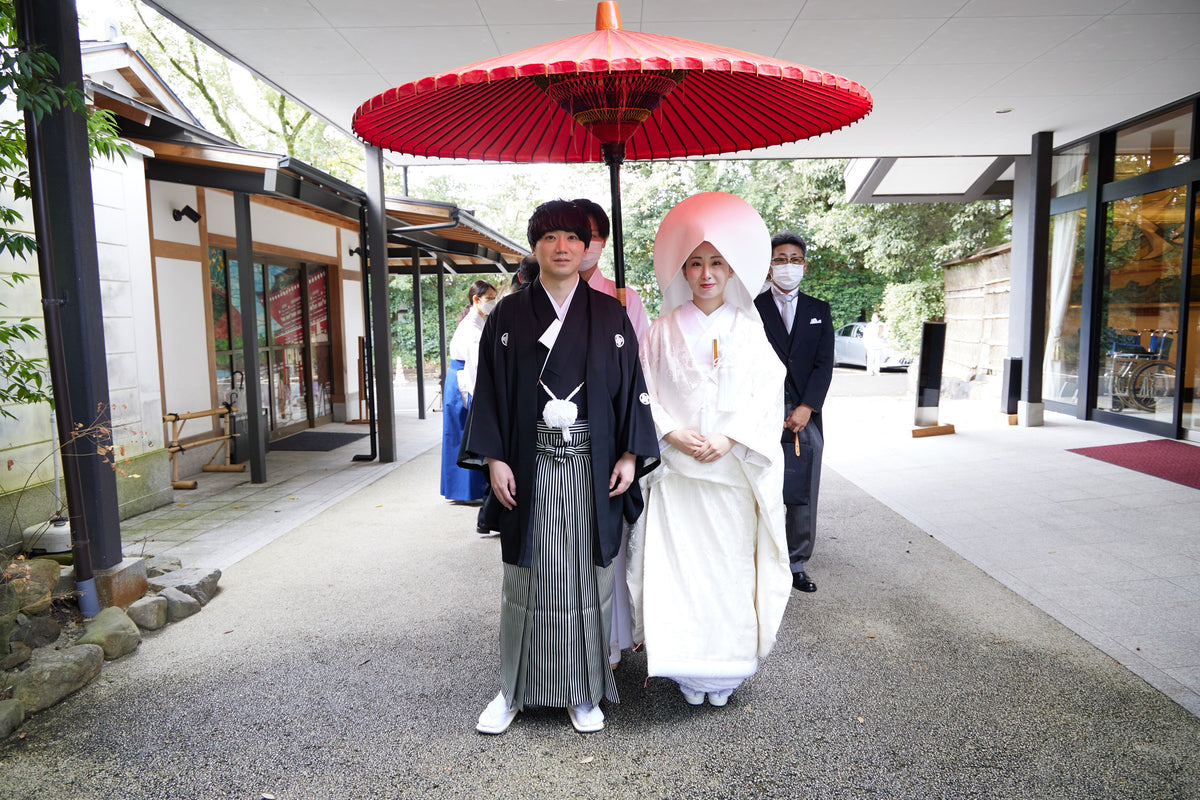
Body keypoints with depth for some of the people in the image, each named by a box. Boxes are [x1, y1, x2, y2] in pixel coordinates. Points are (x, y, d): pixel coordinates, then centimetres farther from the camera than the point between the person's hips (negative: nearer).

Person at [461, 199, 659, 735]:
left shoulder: (610, 315, 6)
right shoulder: (509, 315, 5)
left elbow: (632, 387, 5)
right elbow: (490, 390, 3)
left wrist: (630, 455, -3)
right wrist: (494, 459, -6)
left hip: (592, 470, 0)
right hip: (529, 469, 0)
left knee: (586, 579, 7)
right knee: (527, 579, 8)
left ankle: (583, 693, 23)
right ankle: (514, 691, 25)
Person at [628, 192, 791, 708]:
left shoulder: (748, 329, 6)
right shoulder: (665, 330, 6)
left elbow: (767, 395, 0)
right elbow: (646, 392, 3)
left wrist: (729, 438, -13)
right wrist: (672, 433, -12)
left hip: (734, 467, 0)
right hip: (676, 470, 0)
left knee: (732, 564, 3)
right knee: (678, 565, -1)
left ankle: (726, 669, 19)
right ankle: (687, 670, 14)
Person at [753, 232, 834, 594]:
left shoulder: (819, 311, 14)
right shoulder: (752, 309, 4)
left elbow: (824, 364, 6)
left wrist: (806, 408, -7)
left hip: (805, 416, 3)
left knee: (803, 496, 6)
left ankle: (796, 564, 19)